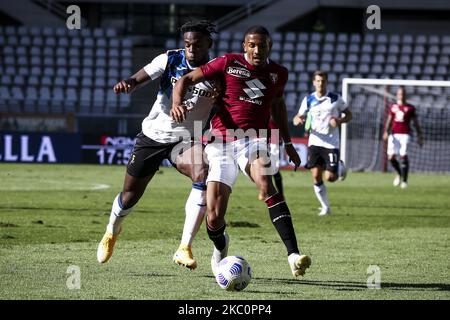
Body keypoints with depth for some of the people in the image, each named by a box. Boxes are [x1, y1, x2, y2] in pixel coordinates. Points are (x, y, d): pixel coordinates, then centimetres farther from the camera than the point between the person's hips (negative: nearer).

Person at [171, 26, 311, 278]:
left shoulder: (279, 73, 11)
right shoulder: (229, 63, 1)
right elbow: (187, 79, 3)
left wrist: (288, 143, 35)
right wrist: (177, 103, -18)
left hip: (254, 139, 1)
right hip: (221, 142, -1)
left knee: (266, 185, -35)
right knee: (214, 219, -7)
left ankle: (294, 254, -43)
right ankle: (221, 246, 33)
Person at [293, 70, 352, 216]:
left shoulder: (335, 99, 0)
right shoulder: (308, 100, 4)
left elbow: (349, 114, 8)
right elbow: (297, 118, 7)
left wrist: (340, 120, -14)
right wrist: (297, 120, -19)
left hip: (331, 143, -2)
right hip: (315, 142, 2)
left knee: (330, 177, -9)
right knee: (316, 176, -7)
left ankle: (340, 167, 26)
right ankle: (325, 207, 8)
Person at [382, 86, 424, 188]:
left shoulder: (410, 108, 6)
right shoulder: (392, 107, 13)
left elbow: (416, 123, 10)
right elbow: (389, 120, 12)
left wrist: (420, 136, 6)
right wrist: (386, 132, -4)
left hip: (405, 134, -2)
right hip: (394, 134, 2)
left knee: (403, 156, -14)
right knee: (391, 157, -7)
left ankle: (404, 180, -5)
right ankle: (399, 173, 21)